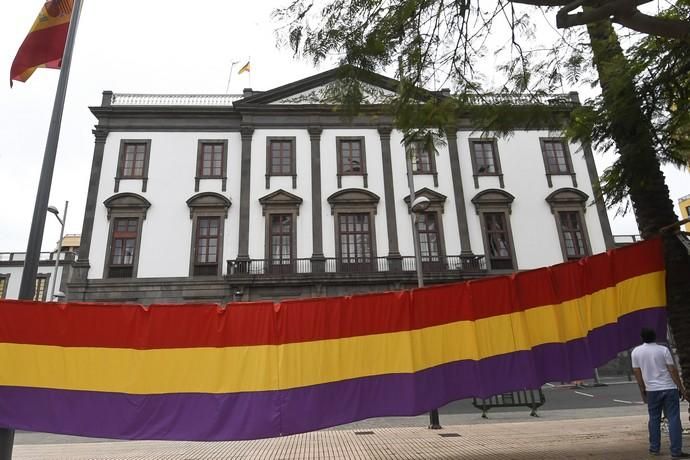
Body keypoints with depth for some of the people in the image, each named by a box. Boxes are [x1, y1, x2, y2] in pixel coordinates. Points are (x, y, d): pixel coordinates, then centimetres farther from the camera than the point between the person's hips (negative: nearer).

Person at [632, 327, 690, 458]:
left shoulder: (636, 351, 0)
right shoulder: (663, 350, -6)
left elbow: (637, 373, 1)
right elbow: (672, 370, -9)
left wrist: (642, 391, 10)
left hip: (652, 390, 2)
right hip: (669, 389, -2)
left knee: (654, 419, 13)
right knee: (674, 419, 3)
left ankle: (654, 448, 17)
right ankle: (676, 451, 2)